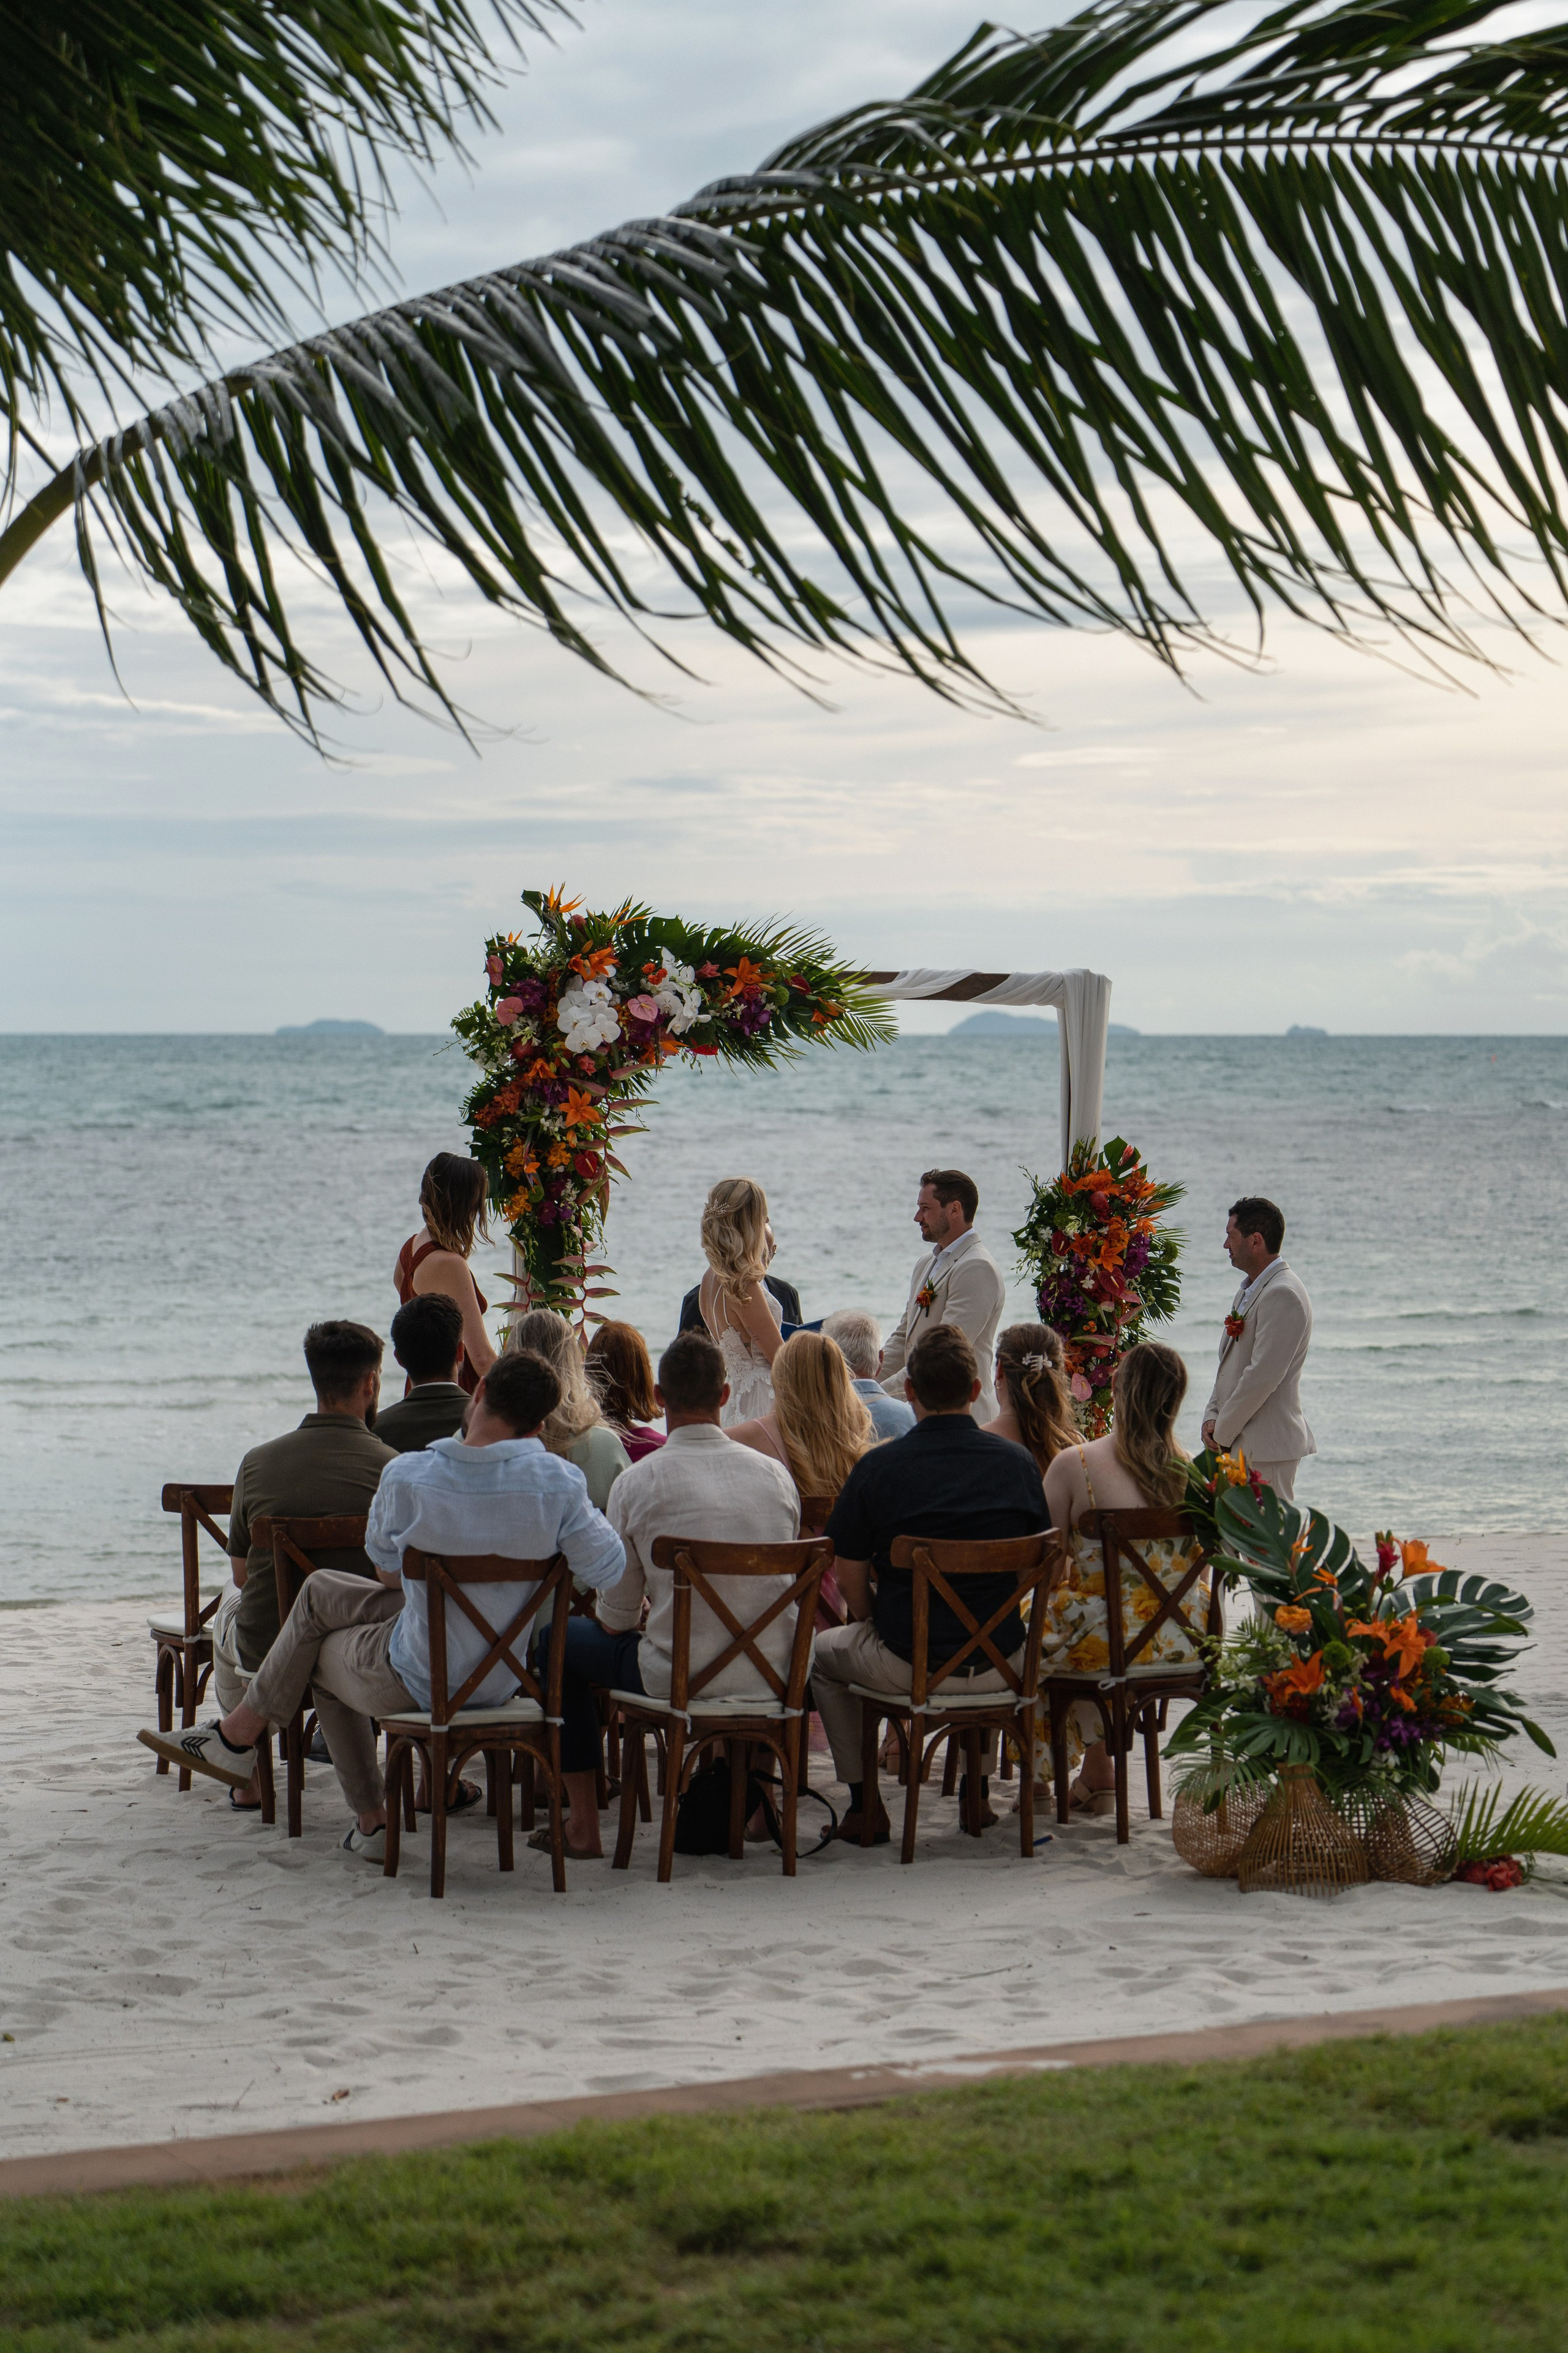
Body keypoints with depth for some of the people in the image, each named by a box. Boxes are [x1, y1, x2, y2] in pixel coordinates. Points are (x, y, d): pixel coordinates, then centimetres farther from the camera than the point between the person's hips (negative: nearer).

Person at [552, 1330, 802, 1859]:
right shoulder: (774, 1473, 3)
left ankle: (584, 1824, 20)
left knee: (562, 1640, 21)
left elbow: (617, 1617, -3)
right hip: (774, 1676, 5)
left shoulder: (638, 1481, -9)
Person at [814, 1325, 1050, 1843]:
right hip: (999, 1665, 3)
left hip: (905, 1667, -3)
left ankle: (864, 1804, 24)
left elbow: (851, 1581, -5)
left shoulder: (877, 1467, -11)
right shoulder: (1017, 1463, -2)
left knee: (823, 1652, 29)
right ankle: (977, 1792, 39)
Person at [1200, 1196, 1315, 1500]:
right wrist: (1212, 1417, 5)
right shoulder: (1248, 1291, 18)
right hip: (1241, 1446, 10)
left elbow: (1262, 1376, -20)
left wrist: (1222, 1432, -13)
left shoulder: (1283, 1295, -16)